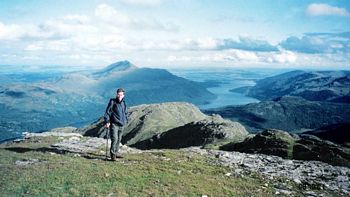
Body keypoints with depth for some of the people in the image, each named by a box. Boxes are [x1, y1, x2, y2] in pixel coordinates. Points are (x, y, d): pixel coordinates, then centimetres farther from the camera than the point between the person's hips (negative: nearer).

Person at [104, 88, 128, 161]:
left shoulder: (124, 103, 11)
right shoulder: (112, 102, -5)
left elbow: (126, 113, 24)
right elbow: (107, 112, -6)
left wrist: (125, 121, 18)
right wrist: (107, 122, -13)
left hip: (121, 125, 6)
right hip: (114, 124, -6)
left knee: (119, 139, 11)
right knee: (114, 139, -14)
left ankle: (116, 152, 24)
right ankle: (113, 154, -8)